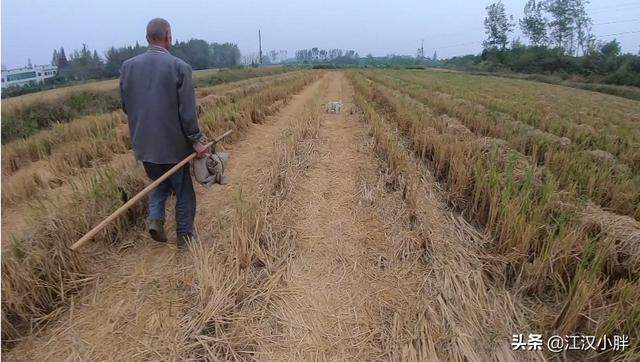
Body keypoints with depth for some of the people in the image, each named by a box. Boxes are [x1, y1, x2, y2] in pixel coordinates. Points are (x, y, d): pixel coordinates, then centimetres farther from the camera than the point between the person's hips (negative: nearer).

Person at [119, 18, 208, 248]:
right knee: (183, 191, 13)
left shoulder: (127, 66, 1)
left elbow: (125, 106, 7)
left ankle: (155, 218, 9)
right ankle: (184, 237, 20)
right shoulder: (179, 67, -13)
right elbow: (187, 110, -15)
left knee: (160, 182, 27)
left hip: (144, 143, 4)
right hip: (173, 142, -4)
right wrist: (196, 139, -7)